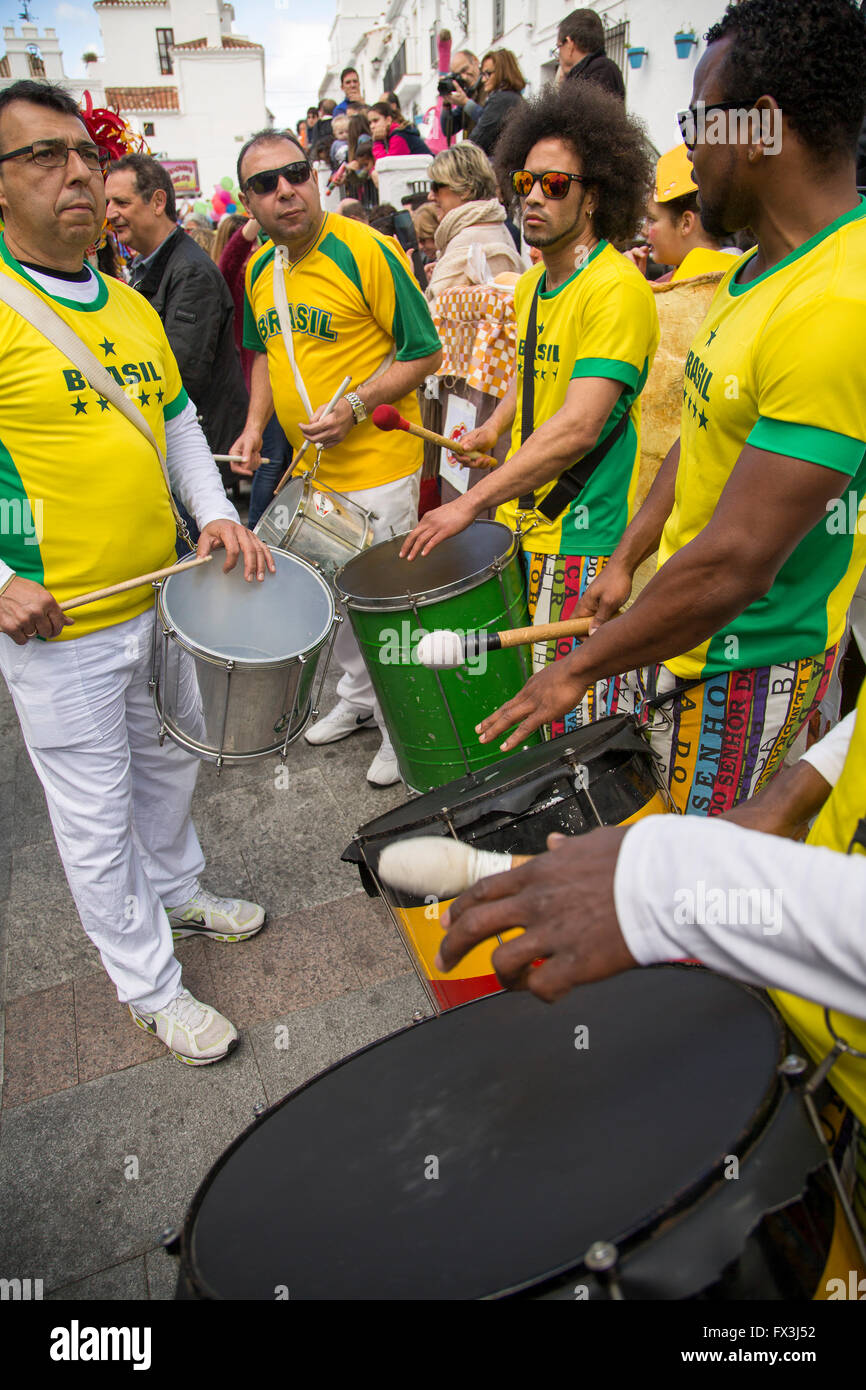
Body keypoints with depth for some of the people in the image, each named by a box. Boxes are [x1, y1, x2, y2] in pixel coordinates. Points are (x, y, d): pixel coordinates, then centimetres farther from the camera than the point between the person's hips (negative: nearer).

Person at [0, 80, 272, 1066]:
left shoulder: (133, 307, 9)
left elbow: (178, 420, 18)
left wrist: (215, 512, 2)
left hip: (167, 599, 7)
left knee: (168, 766, 23)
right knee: (97, 819, 7)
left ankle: (177, 893, 48)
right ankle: (149, 988, 26)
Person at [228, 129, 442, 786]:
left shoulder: (365, 250, -15)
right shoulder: (259, 270, 7)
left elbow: (425, 352, -13)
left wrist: (356, 405, -22)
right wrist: (256, 422, 6)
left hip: (378, 467, -7)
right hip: (309, 467, 8)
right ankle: (358, 697, 39)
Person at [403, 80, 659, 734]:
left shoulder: (618, 289, -16)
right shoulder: (532, 284, 12)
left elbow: (577, 428, -26)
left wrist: (472, 503, -27)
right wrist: (495, 427, 12)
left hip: (581, 534, -8)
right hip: (521, 516, 8)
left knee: (568, 706, -2)